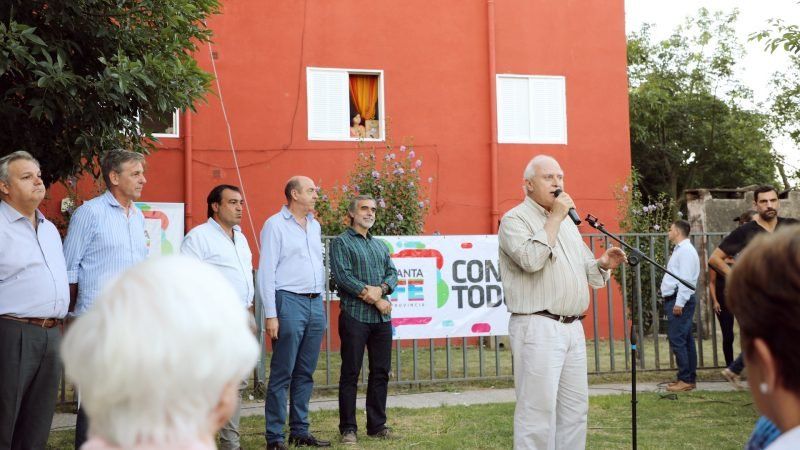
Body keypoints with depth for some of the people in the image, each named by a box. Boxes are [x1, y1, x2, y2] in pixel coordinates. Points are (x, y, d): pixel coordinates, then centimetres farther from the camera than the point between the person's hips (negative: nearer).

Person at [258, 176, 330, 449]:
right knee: (282, 374, -4)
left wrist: (321, 303, 15)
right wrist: (270, 315, -13)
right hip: (289, 302, -7)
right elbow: (266, 272, -8)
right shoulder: (275, 225, -5)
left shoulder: (315, 225, 16)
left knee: (305, 373, 10)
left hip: (315, 304, 7)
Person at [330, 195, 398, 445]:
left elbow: (392, 273, 12)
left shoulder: (380, 245, 20)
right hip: (355, 316, -6)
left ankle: (377, 425, 16)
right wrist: (374, 300, -13)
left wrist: (381, 289, -11)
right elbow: (342, 276, -12)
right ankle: (348, 428, 4)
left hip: (382, 317, 6)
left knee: (381, 372, 8)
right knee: (351, 374, -2)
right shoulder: (341, 243, 0)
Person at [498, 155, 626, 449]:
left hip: (573, 328, 8)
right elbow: (532, 260, -22)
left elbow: (584, 270, 23)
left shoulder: (567, 222, 20)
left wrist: (603, 264, 1)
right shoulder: (514, 219, -4)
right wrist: (555, 217, -13)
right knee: (538, 409, -8)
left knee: (575, 408, 10)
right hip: (538, 328, -8)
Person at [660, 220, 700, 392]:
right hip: (676, 300, 11)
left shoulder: (686, 250, -12)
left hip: (680, 301, -11)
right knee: (685, 341, 11)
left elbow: (686, 279, -20)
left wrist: (679, 302, -23)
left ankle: (685, 380, -9)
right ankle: (690, 378, 16)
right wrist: (677, 302, 16)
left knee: (677, 340, -12)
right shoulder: (679, 249, 20)